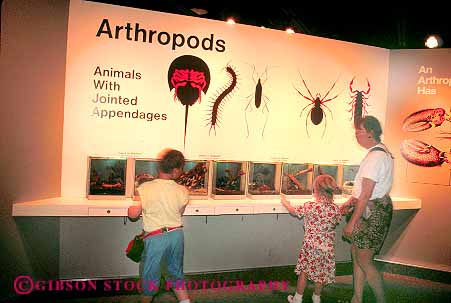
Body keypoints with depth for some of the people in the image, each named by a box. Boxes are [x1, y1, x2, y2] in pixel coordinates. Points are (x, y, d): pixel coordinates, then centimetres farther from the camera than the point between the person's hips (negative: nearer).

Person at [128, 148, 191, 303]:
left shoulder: (144, 188, -14)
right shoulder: (183, 191, -7)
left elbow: (133, 215, -9)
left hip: (155, 238, -3)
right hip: (176, 234, 3)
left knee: (150, 275, 19)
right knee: (176, 272, 22)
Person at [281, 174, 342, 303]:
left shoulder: (310, 206, -19)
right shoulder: (336, 209, -8)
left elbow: (294, 211, -2)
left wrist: (285, 203, 16)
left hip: (311, 245, -3)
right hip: (327, 247, 4)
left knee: (304, 272, 12)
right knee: (321, 273, 19)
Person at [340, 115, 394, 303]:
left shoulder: (376, 157, -21)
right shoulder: (379, 151, 12)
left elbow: (366, 195, -23)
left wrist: (352, 222, -19)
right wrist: (351, 201, 9)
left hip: (374, 211, -10)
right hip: (372, 208, 10)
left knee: (364, 261, 1)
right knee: (356, 254, 15)